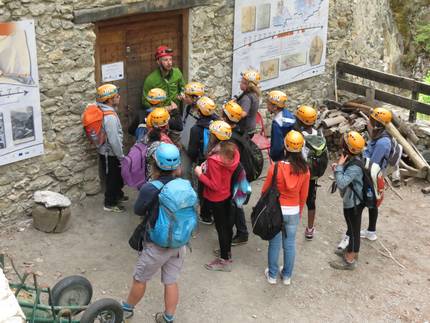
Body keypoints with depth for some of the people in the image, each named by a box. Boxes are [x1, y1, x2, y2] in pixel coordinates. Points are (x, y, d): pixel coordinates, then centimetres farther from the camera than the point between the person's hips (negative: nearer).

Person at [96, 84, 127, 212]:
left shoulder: (102, 111, 1)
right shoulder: (110, 117, -30)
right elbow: (114, 141, -28)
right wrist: (121, 157, -16)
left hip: (105, 151, 9)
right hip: (110, 154, -9)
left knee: (117, 176, 26)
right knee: (112, 178, 8)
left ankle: (118, 195, 45)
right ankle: (110, 204, 23)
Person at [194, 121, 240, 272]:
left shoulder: (214, 159, -31)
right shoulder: (233, 150, -10)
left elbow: (214, 185, -27)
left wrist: (200, 174, -17)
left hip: (216, 198, -7)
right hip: (227, 194, 7)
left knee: (221, 227, 7)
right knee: (227, 223, 22)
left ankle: (224, 261, 21)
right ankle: (227, 251, 42)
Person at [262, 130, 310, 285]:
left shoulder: (276, 167, -20)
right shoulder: (305, 169, -12)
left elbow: (266, 190, -9)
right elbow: (304, 195, -1)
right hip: (294, 212, 2)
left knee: (274, 244, 14)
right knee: (290, 244, 16)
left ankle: (272, 275, 27)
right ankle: (287, 276, 30)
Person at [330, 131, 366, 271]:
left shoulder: (354, 167, -32)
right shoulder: (351, 159, -2)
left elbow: (341, 183, -39)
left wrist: (339, 166, -31)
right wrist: (338, 167, -5)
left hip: (353, 203, -9)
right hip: (351, 200, 9)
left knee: (353, 230, 5)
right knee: (352, 228, 24)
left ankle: (350, 261, 19)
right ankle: (351, 251, 43)